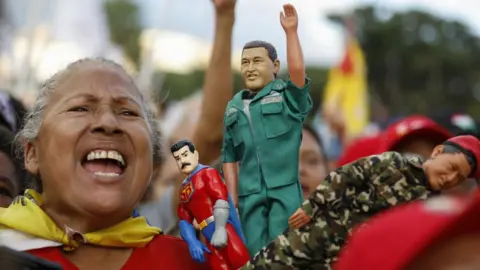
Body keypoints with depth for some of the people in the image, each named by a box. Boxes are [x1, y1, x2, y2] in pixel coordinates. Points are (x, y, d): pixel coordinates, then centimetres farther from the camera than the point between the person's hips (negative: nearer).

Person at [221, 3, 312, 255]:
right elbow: (229, 157, 18)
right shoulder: (234, 107, 17)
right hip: (249, 195, 4)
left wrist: (291, 31, -18)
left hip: (284, 190, -4)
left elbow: (298, 71, -17)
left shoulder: (288, 96, 6)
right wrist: (232, 199, 11)